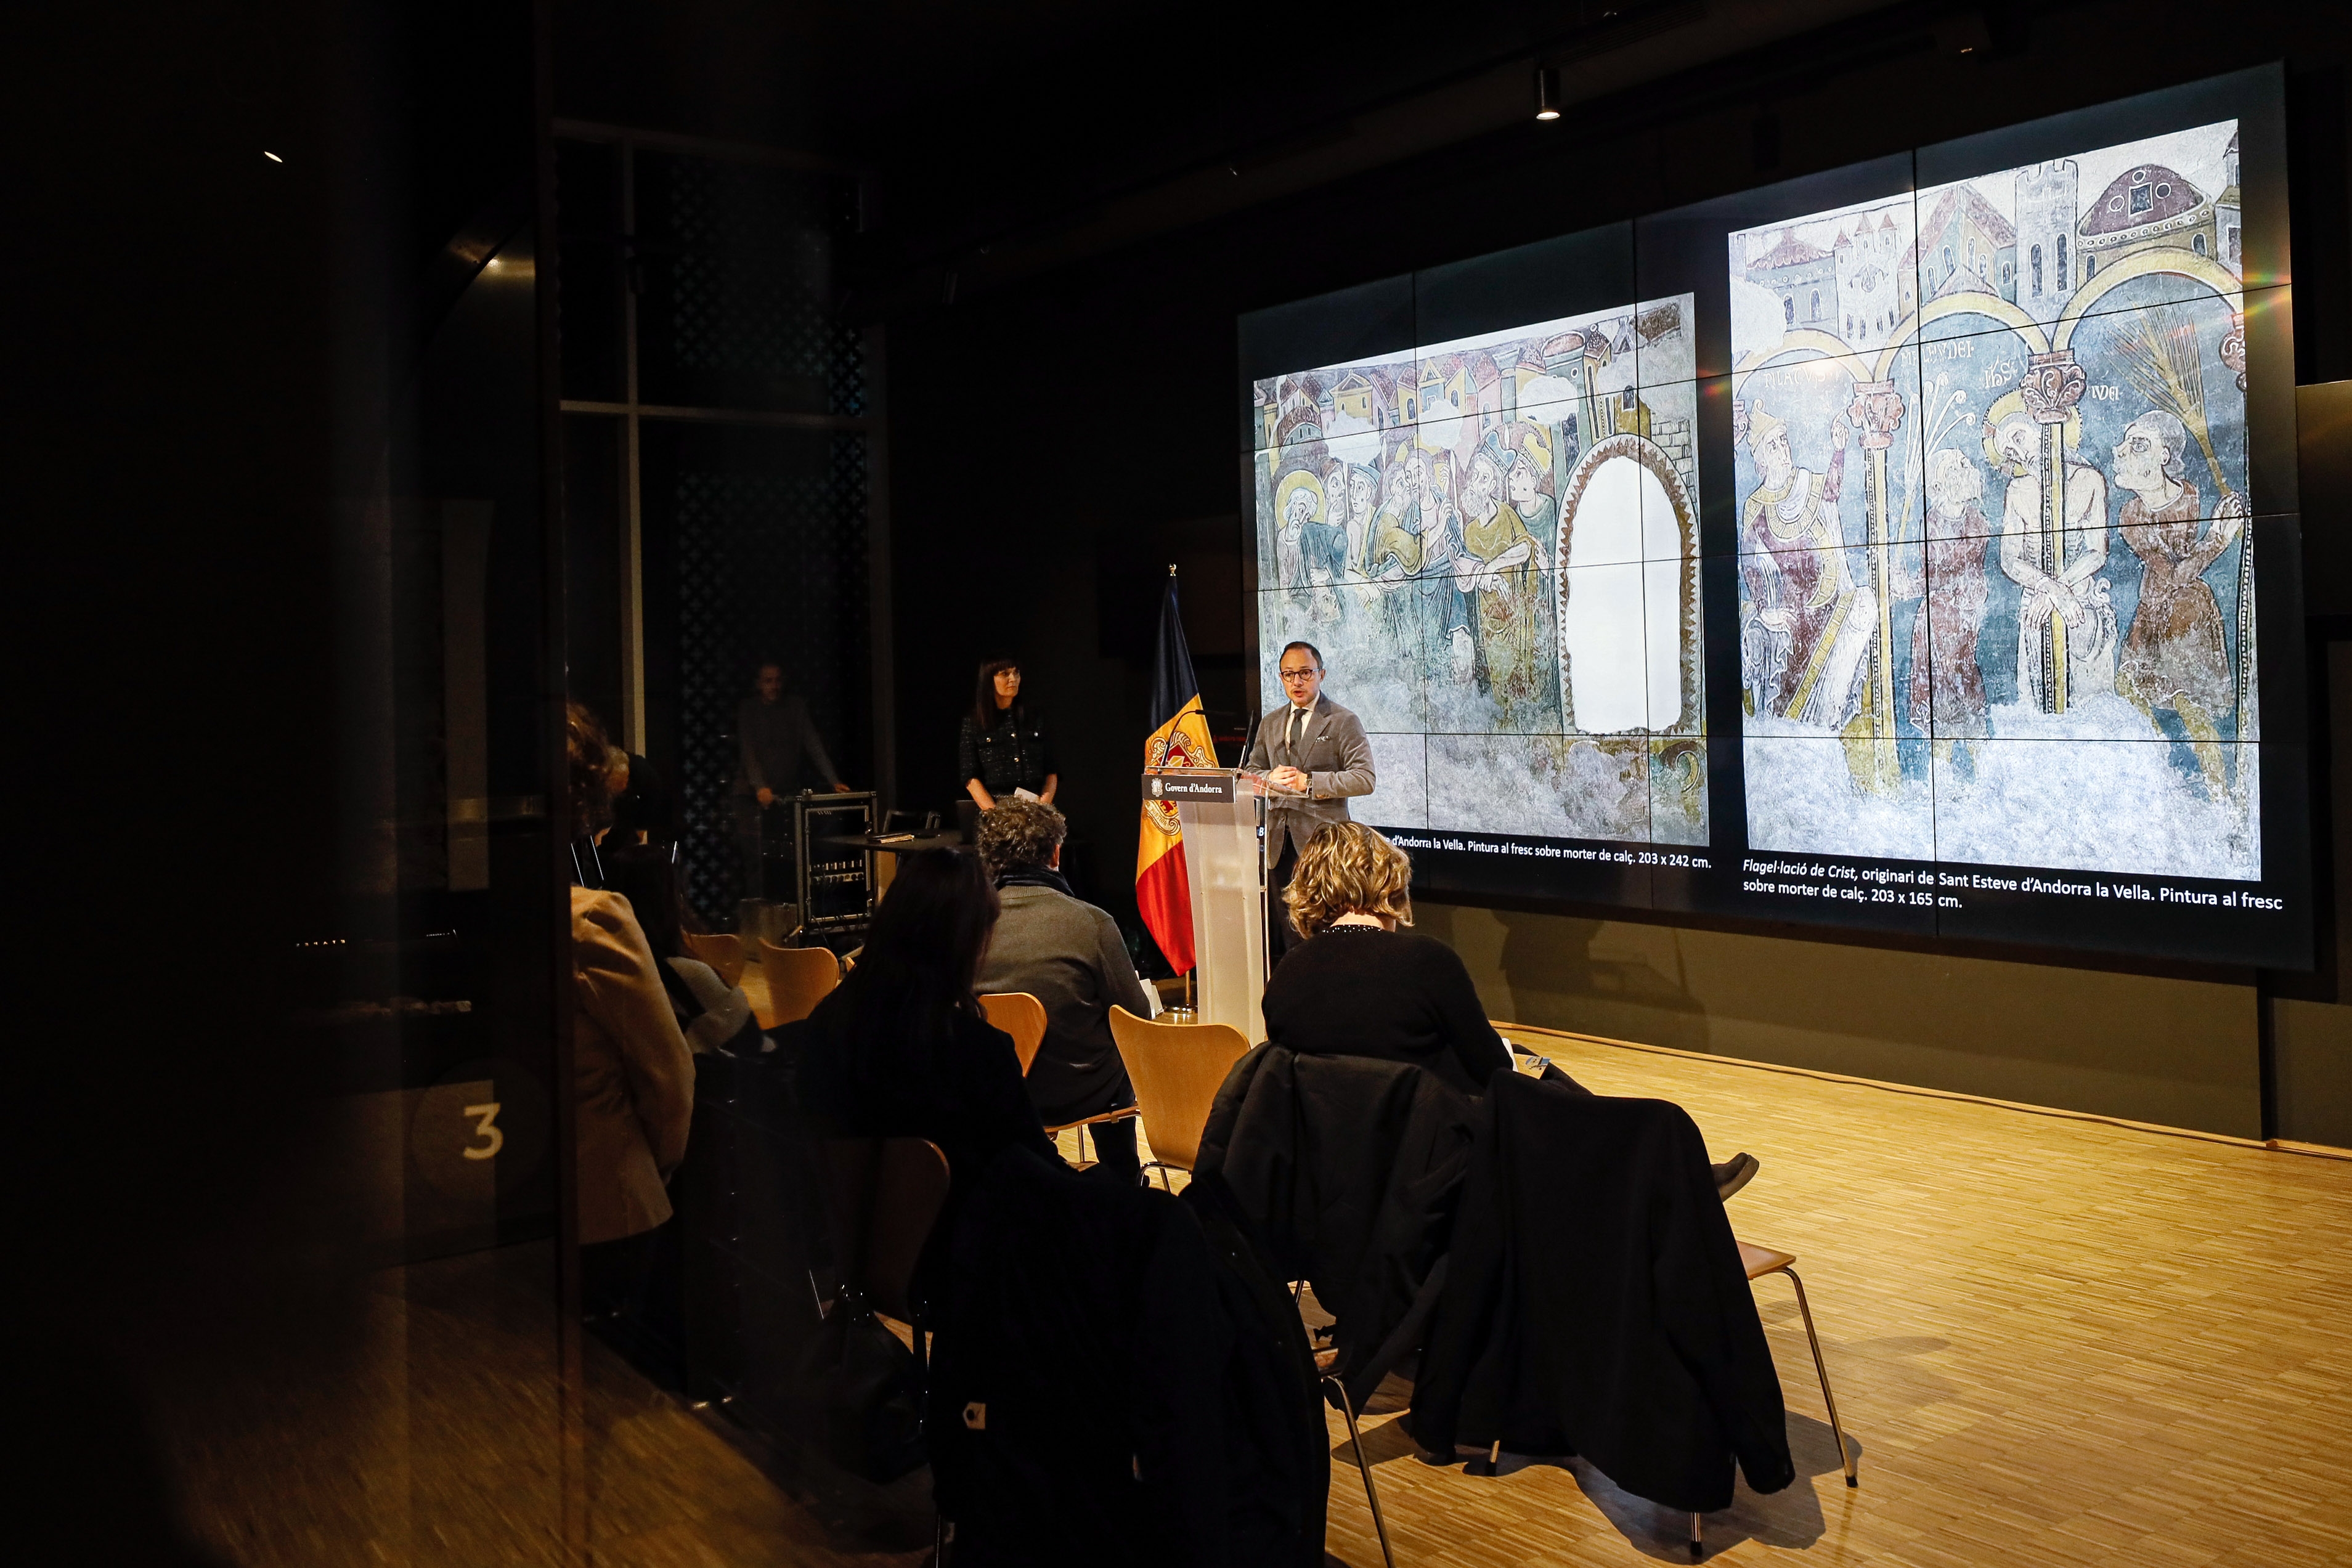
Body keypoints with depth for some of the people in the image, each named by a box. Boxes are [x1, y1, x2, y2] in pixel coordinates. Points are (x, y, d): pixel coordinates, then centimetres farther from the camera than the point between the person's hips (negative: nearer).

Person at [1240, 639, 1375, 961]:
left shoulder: (1344, 722, 0)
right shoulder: (1270, 723, 18)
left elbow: (1365, 779, -8)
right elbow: (1249, 772, 20)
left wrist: (1309, 782, -16)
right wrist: (1270, 778, -4)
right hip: (1278, 836, 5)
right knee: (1283, 931, 4)